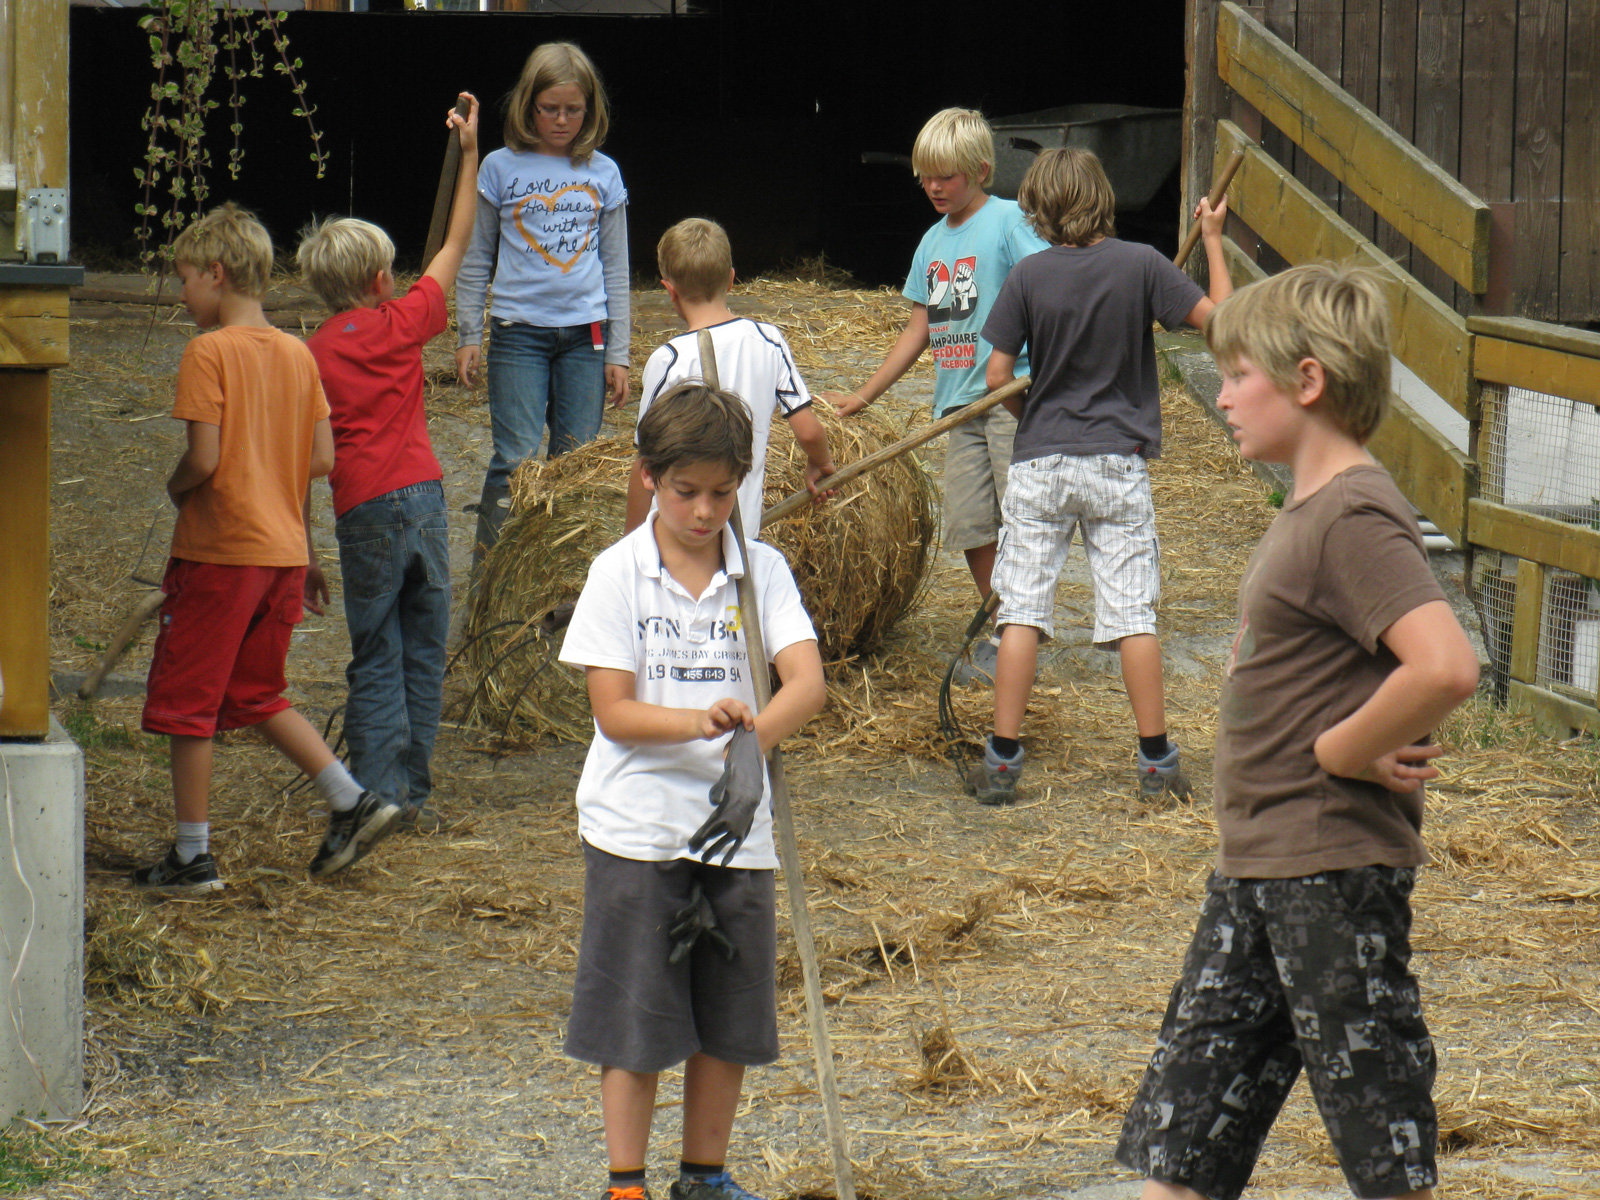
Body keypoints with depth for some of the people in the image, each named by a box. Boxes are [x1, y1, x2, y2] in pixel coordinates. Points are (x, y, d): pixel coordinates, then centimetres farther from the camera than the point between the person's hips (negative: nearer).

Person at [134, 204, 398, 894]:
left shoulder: (209, 352, -13)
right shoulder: (297, 354, 7)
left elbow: (204, 457, -19)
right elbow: (322, 458, 6)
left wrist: (175, 487, 0)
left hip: (218, 550, -7)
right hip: (284, 548, 7)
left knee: (187, 703, 4)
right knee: (257, 696, 20)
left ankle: (193, 856, 7)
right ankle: (352, 802, 10)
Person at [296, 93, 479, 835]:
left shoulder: (312, 356, 1)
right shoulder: (402, 325, 4)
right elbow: (456, 244, 17)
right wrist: (469, 153, 26)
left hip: (363, 516, -1)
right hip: (422, 497, 1)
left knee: (376, 662, 3)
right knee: (424, 655, 10)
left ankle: (378, 795, -4)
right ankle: (412, 793, 11)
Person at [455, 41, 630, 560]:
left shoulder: (603, 173, 8)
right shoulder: (500, 168, 2)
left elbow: (615, 268, 11)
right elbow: (476, 258, 8)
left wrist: (617, 352, 8)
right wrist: (468, 336, 2)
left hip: (585, 334, 2)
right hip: (519, 332, -2)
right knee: (516, 461, -9)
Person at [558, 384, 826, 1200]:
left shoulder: (760, 571, 1)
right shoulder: (619, 572, -5)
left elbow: (807, 680, -13)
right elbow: (613, 712, -10)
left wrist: (756, 733, -34)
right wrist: (701, 721, -27)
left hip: (735, 828, 3)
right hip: (637, 830, -3)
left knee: (730, 1020, 10)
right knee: (634, 1020, 1)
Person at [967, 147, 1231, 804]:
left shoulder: (1030, 275, -5)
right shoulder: (1140, 264, -7)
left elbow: (998, 375, -3)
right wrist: (1213, 241, 7)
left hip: (1040, 462, 0)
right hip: (1119, 463, 0)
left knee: (1021, 609, 3)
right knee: (1132, 613, 5)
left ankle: (1002, 761, 2)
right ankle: (1157, 760, 8)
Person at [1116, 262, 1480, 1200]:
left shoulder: (1356, 518, -17)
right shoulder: (1308, 509, 13)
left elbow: (1446, 667, -32)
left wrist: (1340, 752, -19)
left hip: (1335, 874, -10)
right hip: (1253, 875, 10)